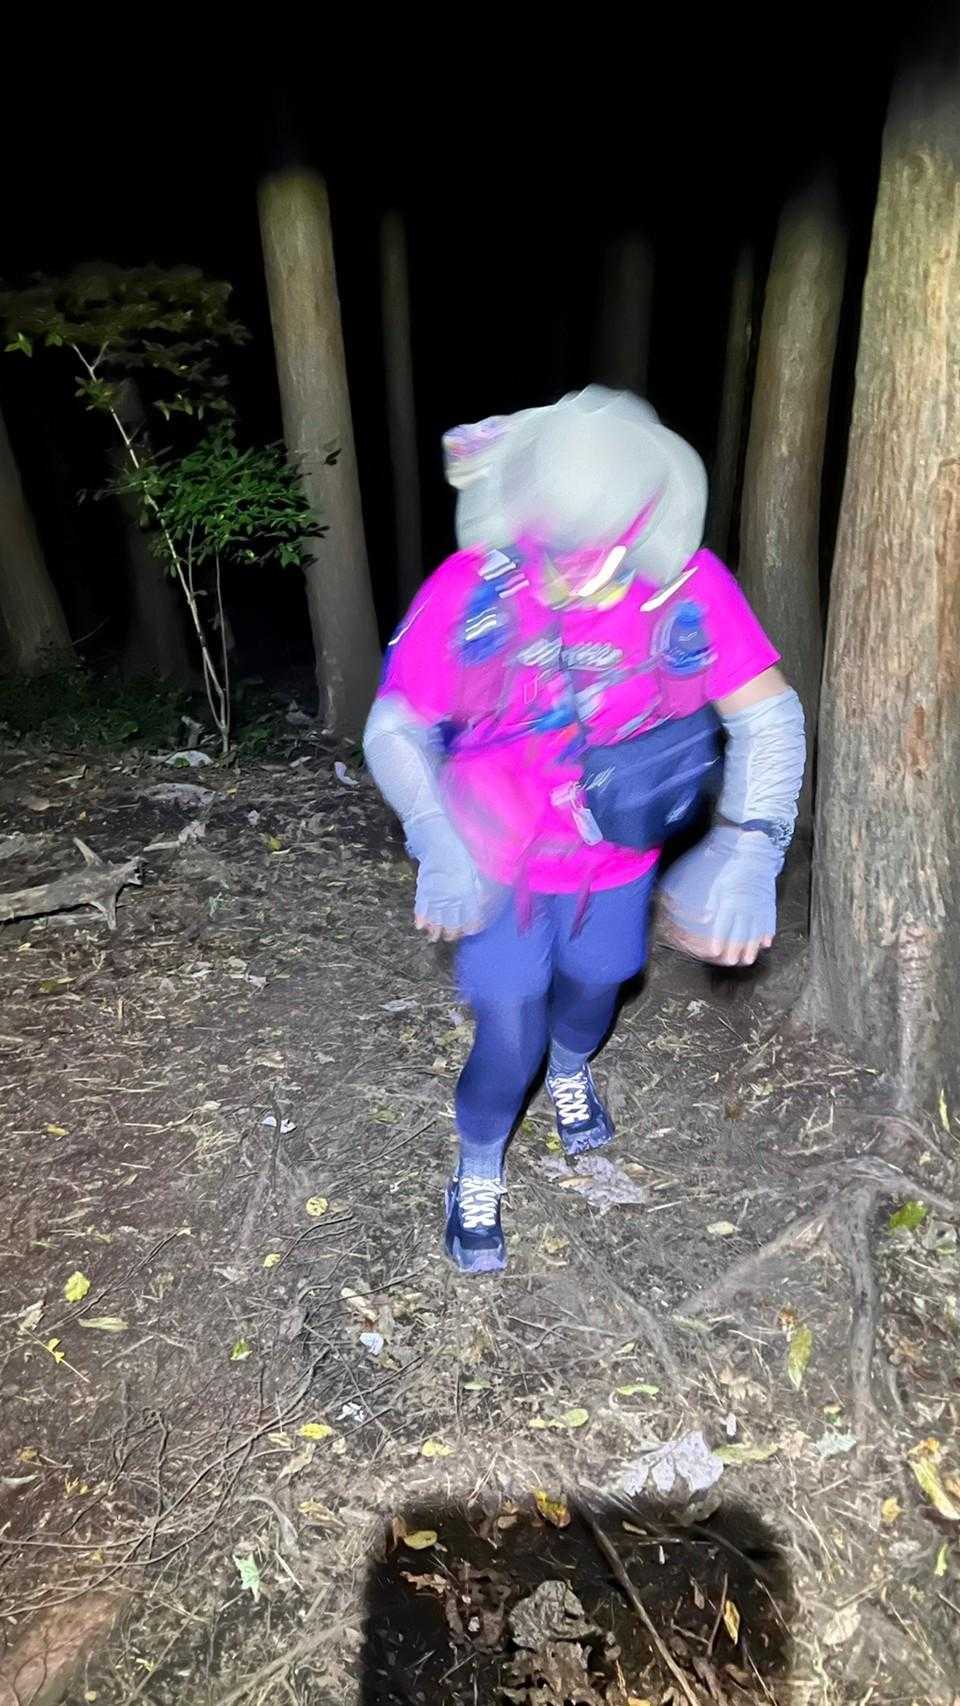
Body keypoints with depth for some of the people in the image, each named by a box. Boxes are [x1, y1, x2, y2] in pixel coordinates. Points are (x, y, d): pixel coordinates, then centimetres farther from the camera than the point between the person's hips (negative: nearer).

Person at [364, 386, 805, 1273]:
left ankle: (572, 1071, 65)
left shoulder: (689, 584, -22)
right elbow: (396, 730, -17)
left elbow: (769, 715, -16)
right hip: (500, 865, -2)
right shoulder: (470, 590, -24)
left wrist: (749, 848, -29)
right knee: (509, 1041, 3)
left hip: (618, 860, 3)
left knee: (592, 990, 26)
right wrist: (440, 844, -32)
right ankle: (479, 1171, 37)